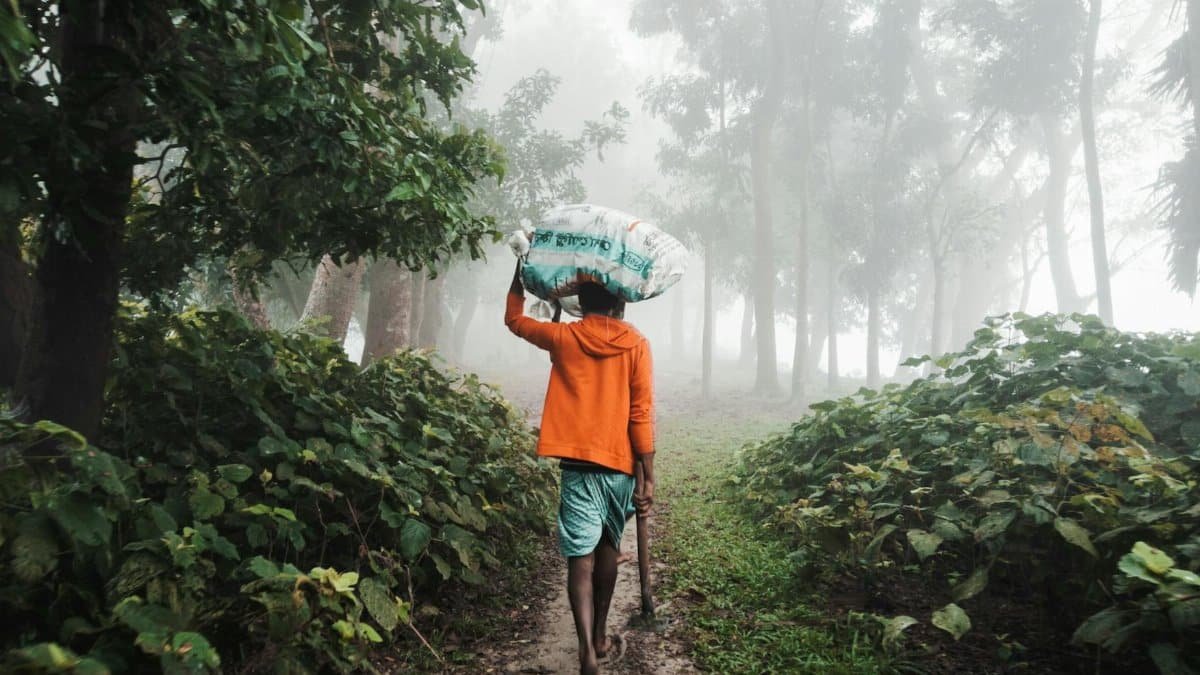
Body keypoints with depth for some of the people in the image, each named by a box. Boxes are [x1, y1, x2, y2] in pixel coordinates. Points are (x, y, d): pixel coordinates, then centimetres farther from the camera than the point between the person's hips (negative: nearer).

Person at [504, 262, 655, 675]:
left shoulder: (563, 337, 1)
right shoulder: (635, 344, -2)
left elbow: (514, 318, 19)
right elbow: (642, 415, -7)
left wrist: (522, 266, 26)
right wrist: (647, 478, -4)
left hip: (579, 464, -1)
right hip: (620, 465, 1)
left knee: (580, 558, -2)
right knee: (607, 548, 19)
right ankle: (600, 635, 32)